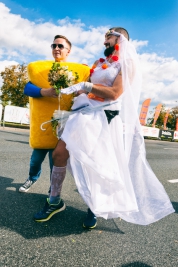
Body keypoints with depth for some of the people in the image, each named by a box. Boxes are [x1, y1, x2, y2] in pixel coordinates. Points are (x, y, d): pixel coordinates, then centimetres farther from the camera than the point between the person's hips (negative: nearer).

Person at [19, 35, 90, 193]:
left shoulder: (79, 70, 3)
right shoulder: (39, 67, 6)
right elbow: (27, 88, -4)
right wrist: (44, 92, -21)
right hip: (42, 122, 2)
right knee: (36, 158, 12)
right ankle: (33, 178, 45)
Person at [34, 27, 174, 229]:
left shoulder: (128, 63, 3)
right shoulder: (100, 64, 22)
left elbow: (115, 93, -12)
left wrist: (85, 86, -14)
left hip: (104, 119, -6)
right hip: (84, 115, 6)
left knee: (97, 164, -2)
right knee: (59, 154, -2)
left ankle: (94, 209, 22)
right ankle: (54, 202, 14)